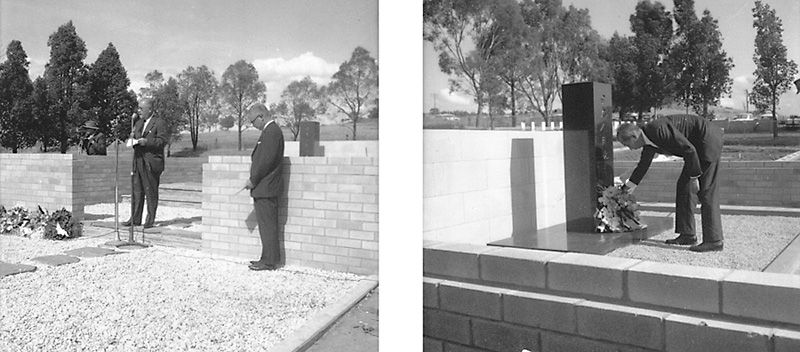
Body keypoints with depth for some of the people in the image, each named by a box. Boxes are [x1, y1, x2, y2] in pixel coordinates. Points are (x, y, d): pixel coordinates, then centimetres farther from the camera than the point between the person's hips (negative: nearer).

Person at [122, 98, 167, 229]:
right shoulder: (138, 123, 20)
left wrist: (146, 141, -21)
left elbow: (162, 140, -11)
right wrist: (133, 139, 3)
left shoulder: (159, 123, -4)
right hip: (138, 161, 7)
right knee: (137, 190, 7)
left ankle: (150, 219, 6)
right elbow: (134, 138, 26)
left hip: (151, 163, -7)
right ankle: (135, 218, 11)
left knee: (151, 191, -1)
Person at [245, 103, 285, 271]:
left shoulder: (271, 132, -16)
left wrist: (253, 180, -12)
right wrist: (254, 179, 13)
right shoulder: (271, 130, 16)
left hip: (265, 188, -10)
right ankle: (271, 258, 22)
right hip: (265, 187, 10)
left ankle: (269, 261, 3)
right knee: (268, 225, 15)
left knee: (267, 225, -4)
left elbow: (267, 161, -21)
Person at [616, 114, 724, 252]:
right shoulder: (649, 142, 5)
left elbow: (689, 149, -25)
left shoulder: (659, 129, -25)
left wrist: (694, 177, -17)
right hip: (698, 145, 10)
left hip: (708, 140, -10)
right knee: (683, 186, 9)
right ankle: (687, 235, 14)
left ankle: (714, 240, -6)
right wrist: (626, 189, 29)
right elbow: (643, 165, 21)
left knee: (706, 191, -9)